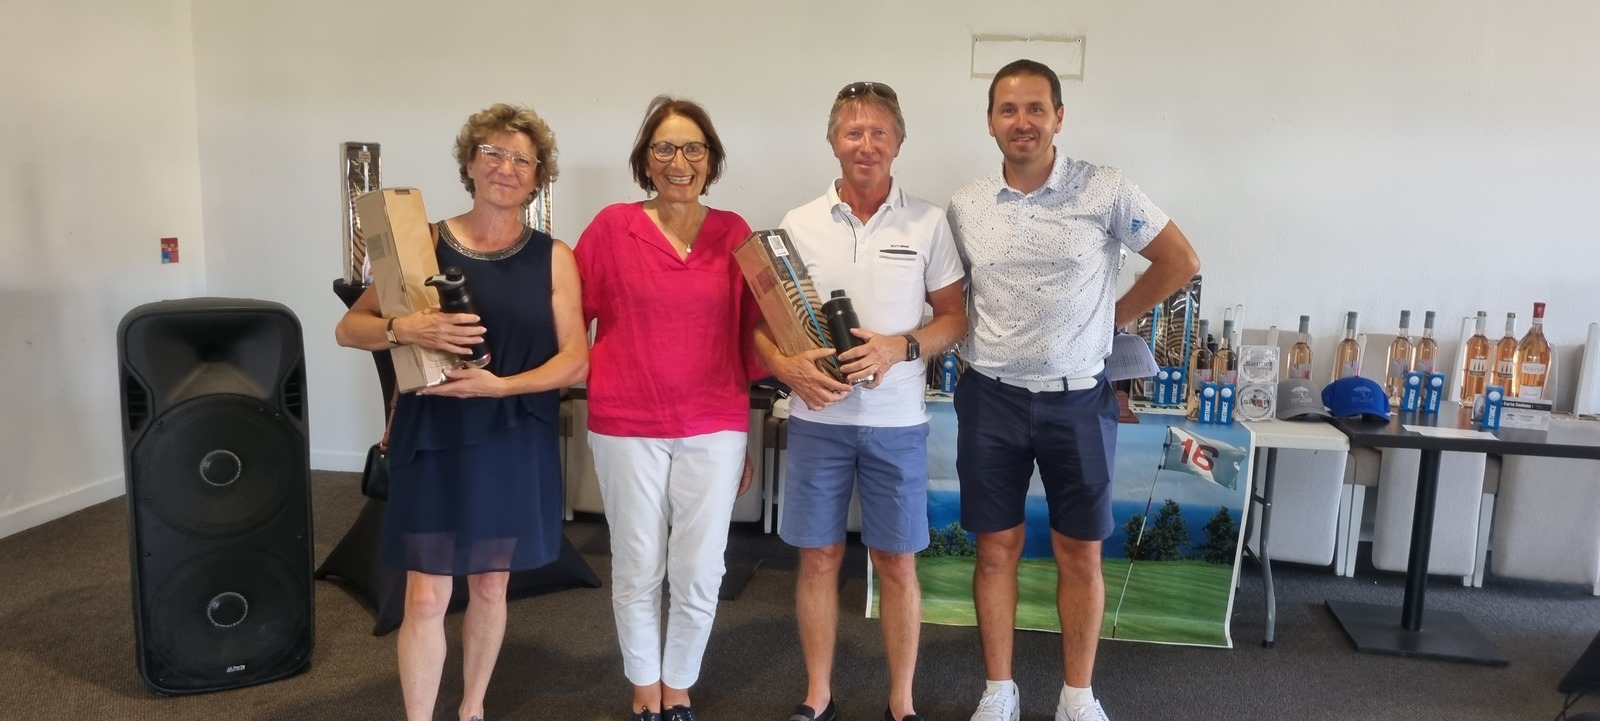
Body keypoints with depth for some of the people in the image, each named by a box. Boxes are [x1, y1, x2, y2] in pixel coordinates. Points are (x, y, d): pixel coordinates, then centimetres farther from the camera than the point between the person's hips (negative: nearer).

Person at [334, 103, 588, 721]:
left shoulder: (553, 258, 0)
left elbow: (575, 361, -5)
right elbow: (348, 328, -1)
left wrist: (499, 385, -20)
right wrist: (403, 328, -22)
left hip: (515, 447, 1)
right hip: (433, 441, -1)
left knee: (491, 586, 15)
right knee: (426, 597, 0)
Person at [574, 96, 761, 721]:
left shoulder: (734, 233, 2)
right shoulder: (611, 226, -4)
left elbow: (748, 333, 7)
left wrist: (744, 436, 9)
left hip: (713, 429, 1)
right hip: (627, 427, -1)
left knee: (699, 574, 7)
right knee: (637, 572, 11)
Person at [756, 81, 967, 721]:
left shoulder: (928, 223, 0)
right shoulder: (799, 224, 1)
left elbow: (955, 317, 3)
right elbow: (761, 319, 4)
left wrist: (901, 347, -15)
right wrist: (785, 366, -16)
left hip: (896, 421, 0)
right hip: (817, 418, 1)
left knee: (897, 564, 8)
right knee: (819, 558, 9)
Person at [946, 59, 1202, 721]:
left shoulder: (1106, 191, -7)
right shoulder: (965, 206, 1)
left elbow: (1180, 261, 2)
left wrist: (1114, 316, 1)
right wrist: (974, 340, 3)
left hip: (1078, 398, -1)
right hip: (991, 398, 2)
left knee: (1081, 553, 8)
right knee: (996, 549, 9)